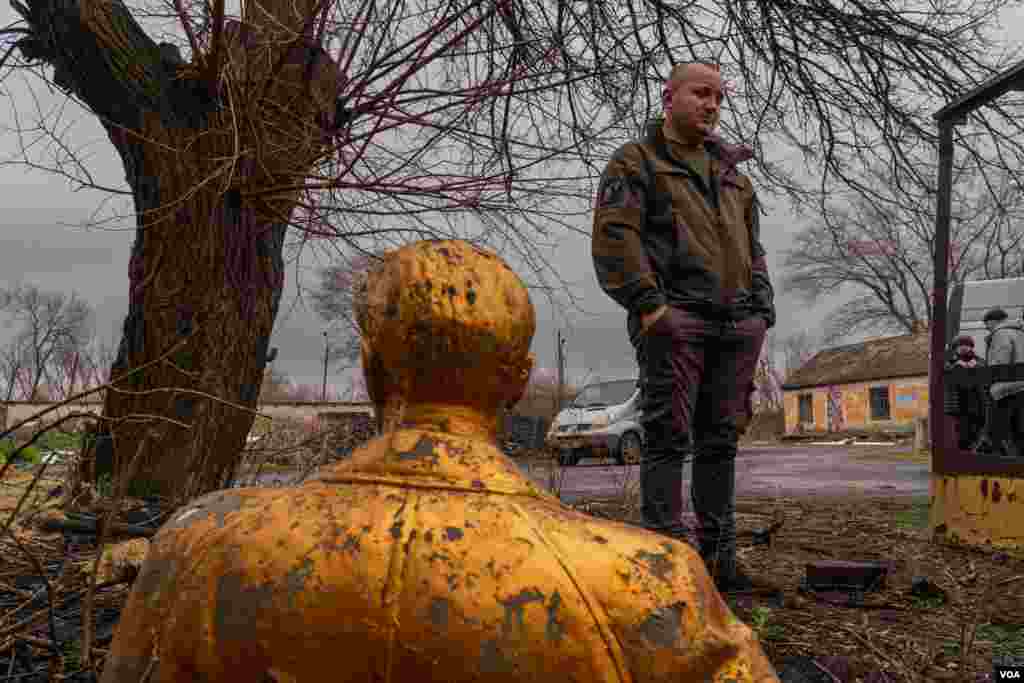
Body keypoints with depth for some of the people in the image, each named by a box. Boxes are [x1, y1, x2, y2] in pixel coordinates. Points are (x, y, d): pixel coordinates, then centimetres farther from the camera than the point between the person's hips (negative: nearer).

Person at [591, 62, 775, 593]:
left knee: (720, 442, 7)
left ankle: (718, 556, 14)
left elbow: (752, 247, 26)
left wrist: (762, 310, 13)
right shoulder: (636, 161, 6)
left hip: (736, 325, 6)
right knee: (668, 438, -7)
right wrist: (647, 302, -17)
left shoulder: (732, 172, 26)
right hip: (675, 320, -6)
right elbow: (613, 236, -7)